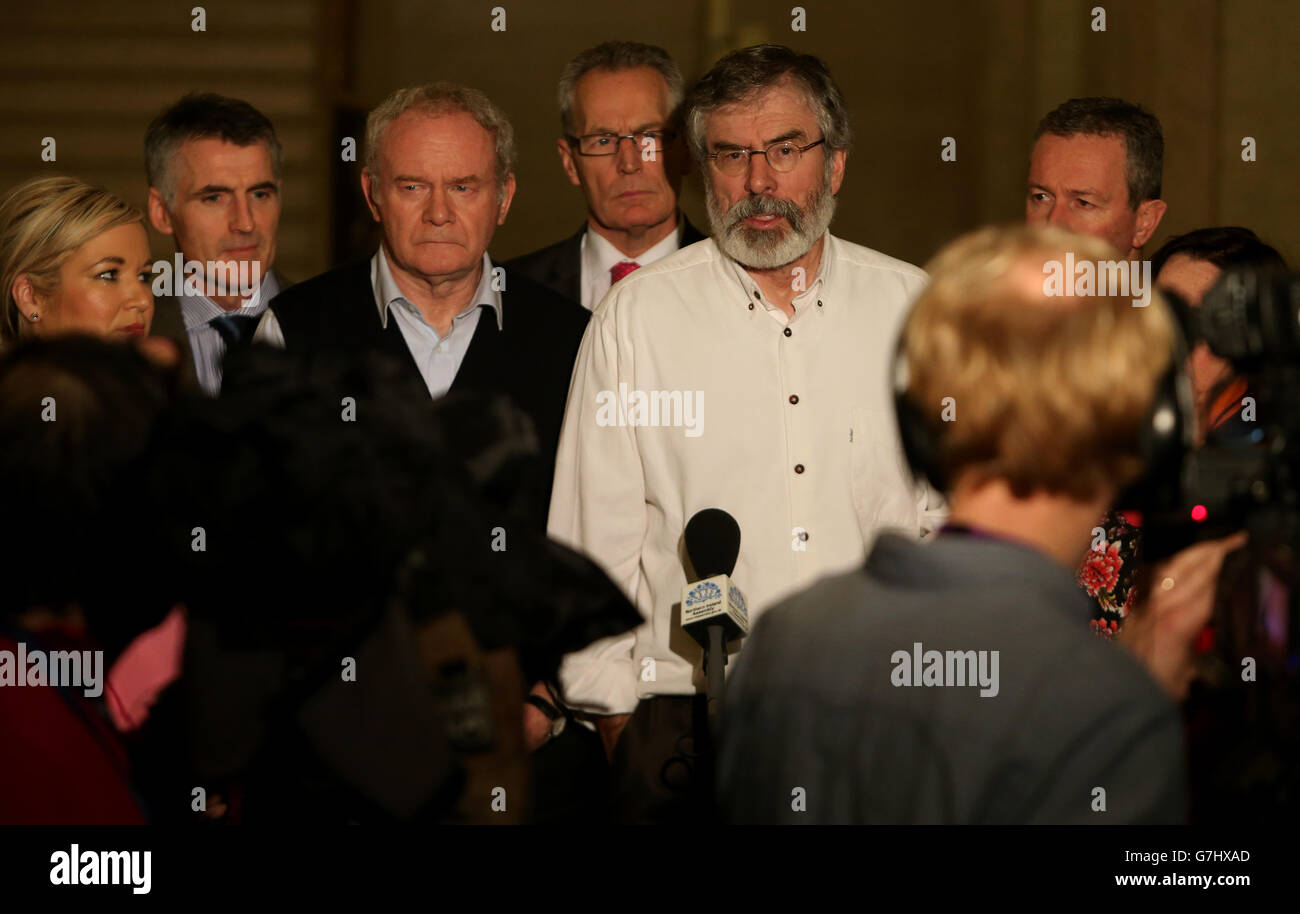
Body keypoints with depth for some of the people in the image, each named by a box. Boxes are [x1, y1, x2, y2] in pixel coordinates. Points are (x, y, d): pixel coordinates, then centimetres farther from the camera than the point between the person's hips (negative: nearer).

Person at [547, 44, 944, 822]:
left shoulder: (916, 308, 7)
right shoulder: (637, 315, 3)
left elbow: (956, 522, 12)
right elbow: (597, 539, 4)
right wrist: (617, 717, 1)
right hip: (685, 722, -1)